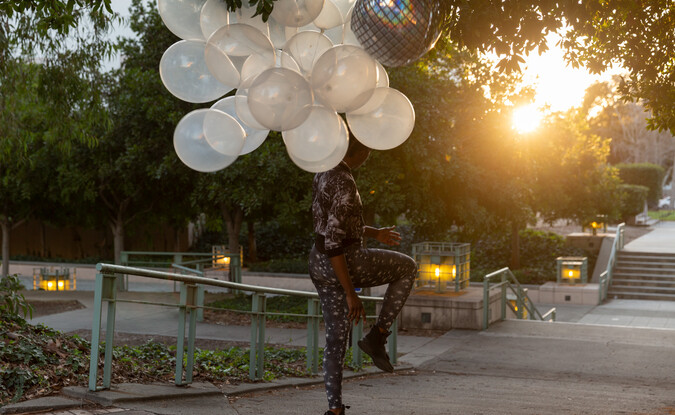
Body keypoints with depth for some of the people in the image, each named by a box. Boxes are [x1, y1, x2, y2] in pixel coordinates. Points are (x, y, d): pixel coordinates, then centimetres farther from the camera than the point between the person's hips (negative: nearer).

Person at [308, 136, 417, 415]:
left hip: (318, 264, 9)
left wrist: (373, 233, 25)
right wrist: (351, 294, -22)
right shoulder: (345, 185, -22)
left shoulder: (324, 173, 8)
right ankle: (376, 336, 10)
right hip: (345, 263, -9)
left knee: (336, 338, 15)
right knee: (407, 267, 15)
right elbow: (333, 242, -26)